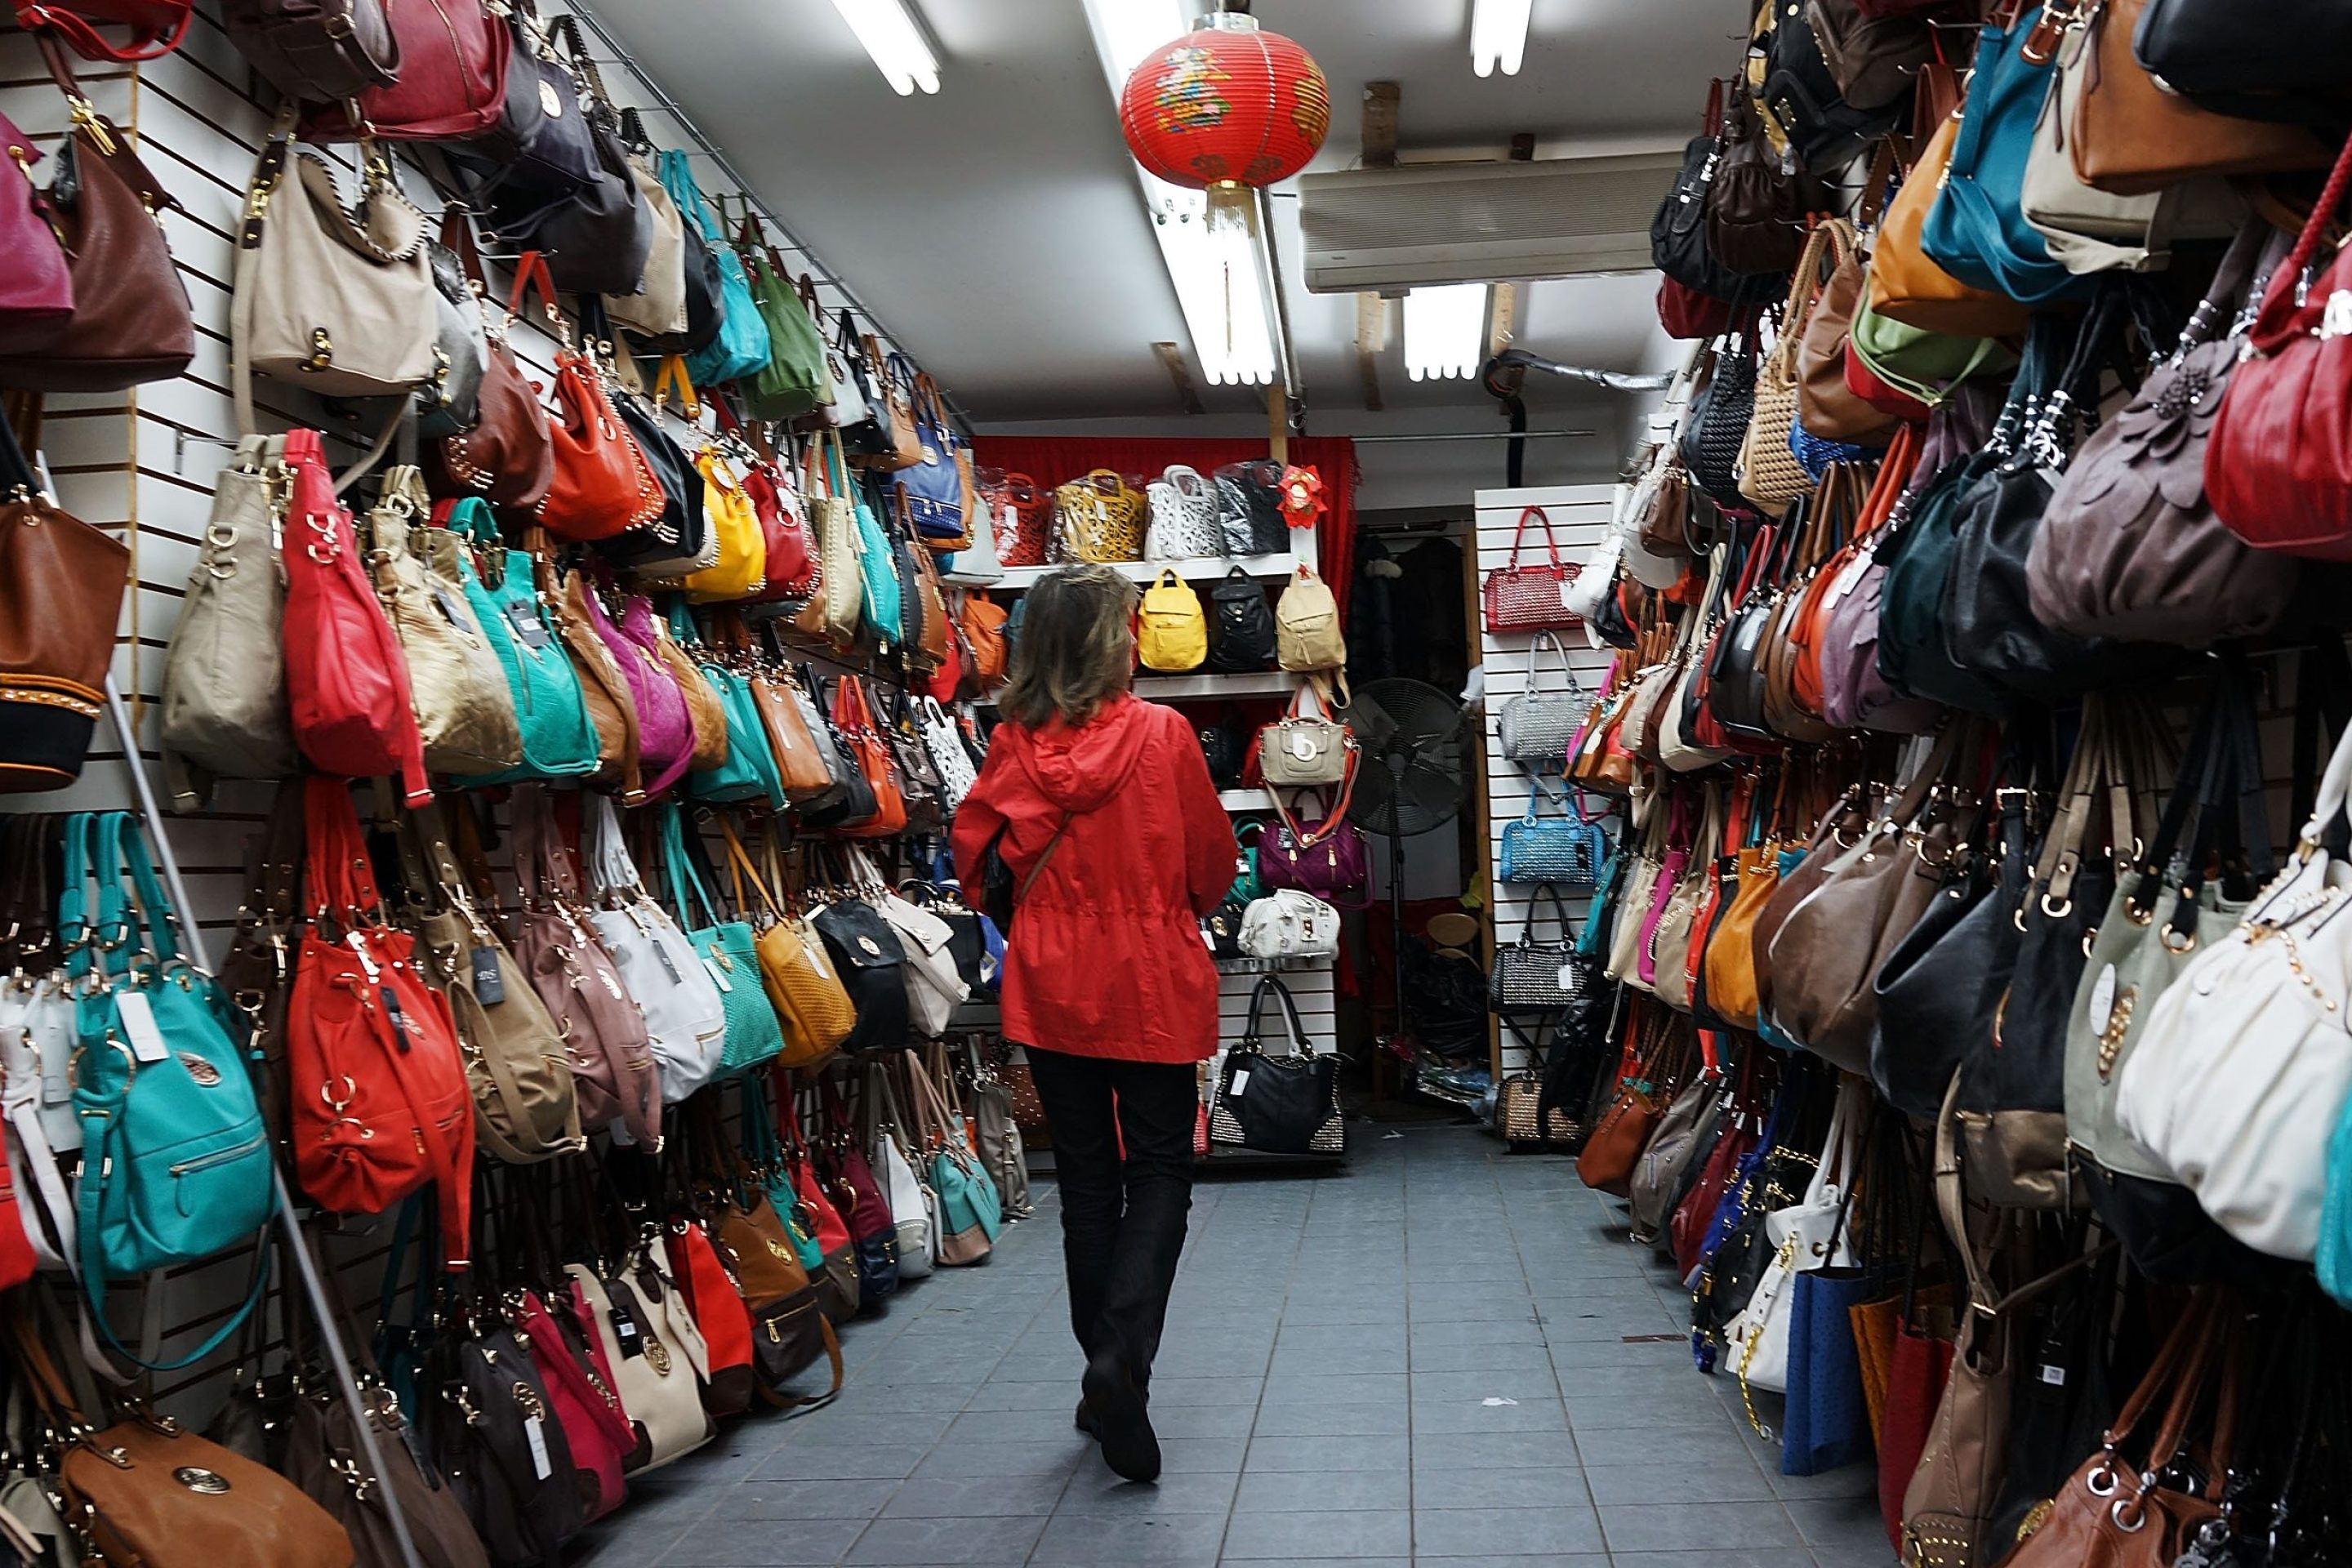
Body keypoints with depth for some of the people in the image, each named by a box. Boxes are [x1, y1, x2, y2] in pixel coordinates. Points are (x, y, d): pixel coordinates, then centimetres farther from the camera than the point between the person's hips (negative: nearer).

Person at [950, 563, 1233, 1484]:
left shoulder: (1013, 745, -6)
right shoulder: (1162, 733, -12)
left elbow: (977, 856, 3)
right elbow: (1212, 861, -3)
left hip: (1052, 985, 3)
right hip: (1154, 985, -2)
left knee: (1086, 1175, 14)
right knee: (1159, 1169, 8)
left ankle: (1104, 1375, 21)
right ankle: (1123, 1351, -11)